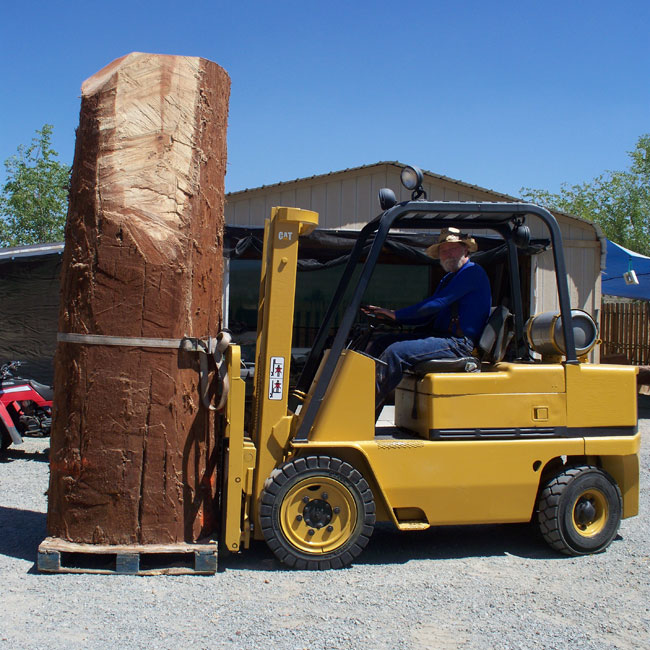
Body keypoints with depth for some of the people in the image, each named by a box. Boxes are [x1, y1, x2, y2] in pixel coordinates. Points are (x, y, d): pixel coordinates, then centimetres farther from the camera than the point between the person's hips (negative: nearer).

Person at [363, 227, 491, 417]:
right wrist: (388, 316, 7)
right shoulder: (448, 279, 23)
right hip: (440, 336, 10)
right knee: (377, 345, 1)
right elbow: (427, 317, 19)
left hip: (459, 343, -10)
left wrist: (397, 314, -13)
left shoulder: (472, 272, -7)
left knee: (395, 352, -27)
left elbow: (437, 303, -17)